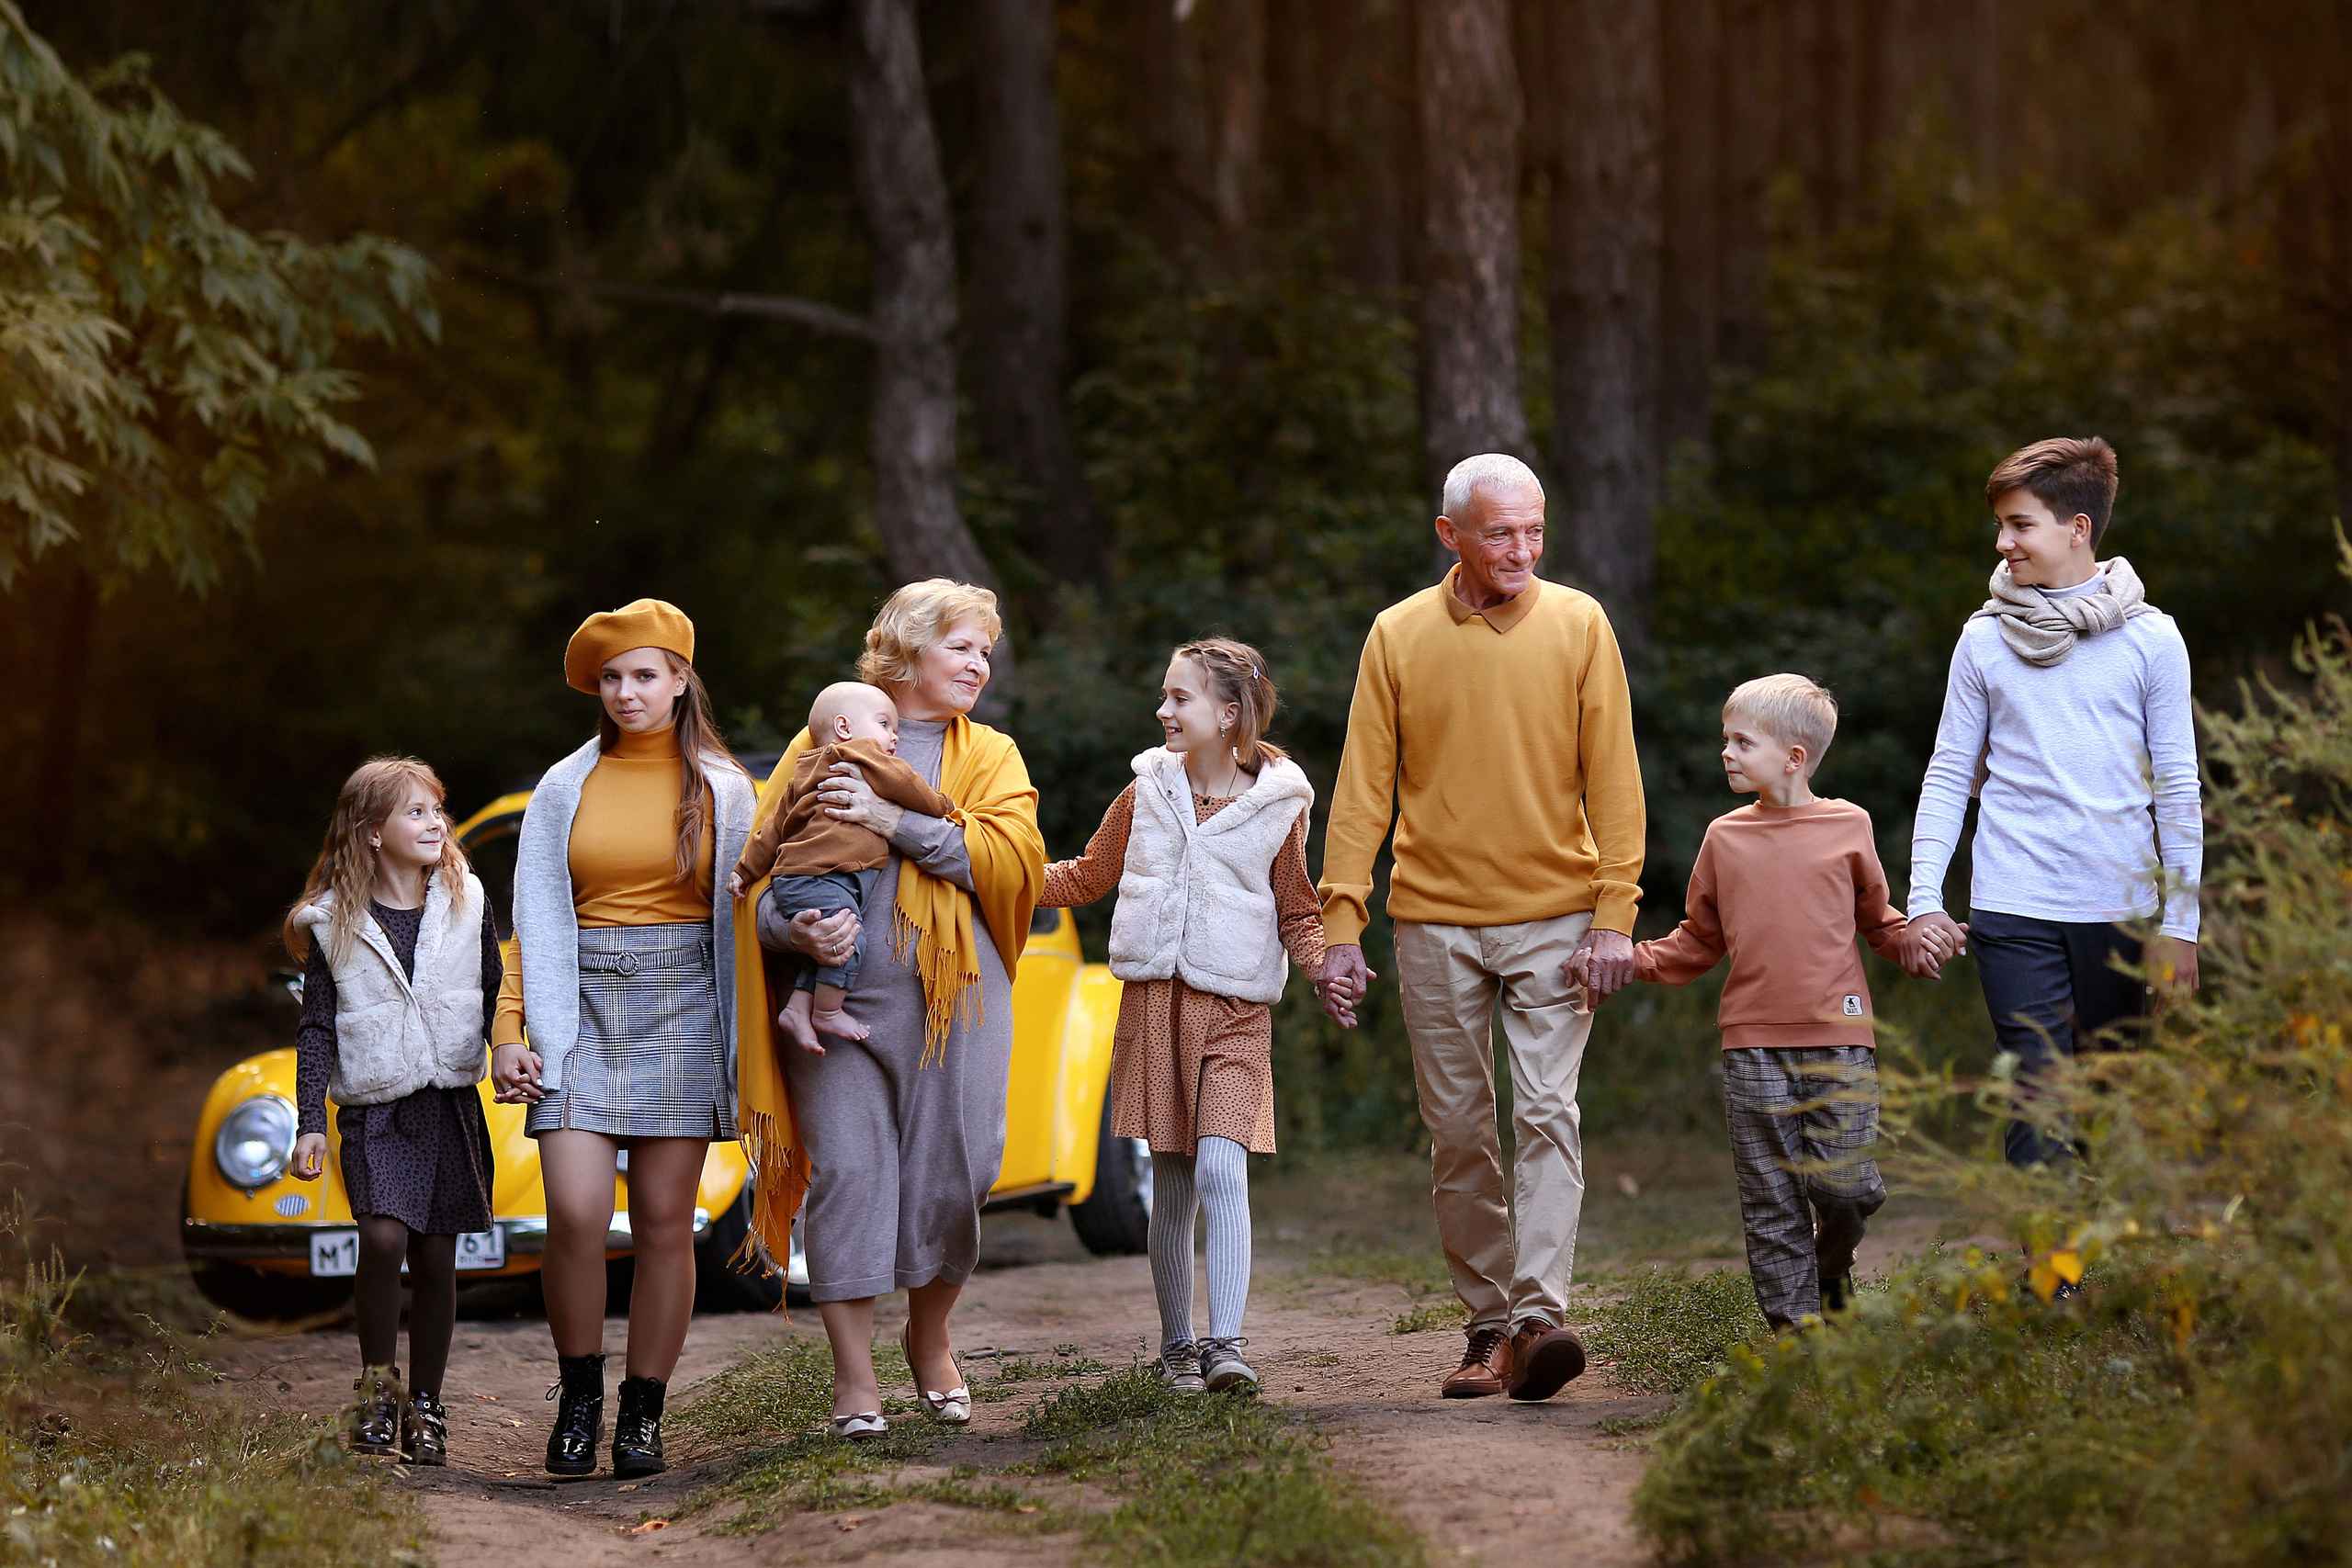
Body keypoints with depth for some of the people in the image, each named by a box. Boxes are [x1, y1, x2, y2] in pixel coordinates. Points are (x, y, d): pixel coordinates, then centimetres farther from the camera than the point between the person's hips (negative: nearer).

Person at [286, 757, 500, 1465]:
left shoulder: (466, 903, 6)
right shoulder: (334, 922, 0)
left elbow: (496, 998, 14)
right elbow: (318, 1028, 2)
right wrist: (310, 1123, -3)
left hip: (450, 1103, 2)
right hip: (373, 1110, -2)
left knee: (436, 1257, 4)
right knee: (383, 1236, -21)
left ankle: (425, 1406, 16)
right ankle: (377, 1384, -2)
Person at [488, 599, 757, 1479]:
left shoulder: (723, 788, 7)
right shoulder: (565, 788, 9)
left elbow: (743, 917, 7)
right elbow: (534, 922, 9)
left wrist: (749, 1039, 1)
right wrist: (510, 1030, -1)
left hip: (681, 1008, 0)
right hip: (582, 1007, 0)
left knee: (664, 1221, -2)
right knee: (575, 1211, -13)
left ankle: (642, 1416, 7)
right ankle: (578, 1398, 4)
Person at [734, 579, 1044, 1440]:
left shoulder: (990, 757, 14)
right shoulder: (821, 745, 11)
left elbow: (1012, 856, -4)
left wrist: (894, 820, -14)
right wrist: (794, 928, -15)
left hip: (952, 998, 1)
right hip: (835, 993, -1)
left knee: (951, 1174, 0)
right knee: (847, 1172, -7)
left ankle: (930, 1338, 26)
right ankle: (854, 1379, -1)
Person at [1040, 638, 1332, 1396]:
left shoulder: (1275, 809, 0)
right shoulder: (1146, 796, 9)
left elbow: (1298, 915, 6)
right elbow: (1088, 876, 21)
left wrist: (1323, 963, -14)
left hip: (1234, 1012, -3)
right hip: (1154, 1003, 3)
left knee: (1221, 1169, -18)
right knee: (1171, 1186, 5)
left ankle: (1226, 1343, -17)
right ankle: (1177, 1346, 14)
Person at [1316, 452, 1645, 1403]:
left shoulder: (1578, 625, 0)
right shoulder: (1398, 636, 2)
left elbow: (1612, 778, -1)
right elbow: (1362, 788, 1)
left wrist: (1614, 914, -9)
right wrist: (1342, 925, -6)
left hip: (1555, 915, -1)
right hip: (1436, 922, 1)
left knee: (1547, 1115, -12)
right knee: (1458, 1134, 4)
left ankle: (1540, 1318, -20)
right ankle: (1488, 1327, 11)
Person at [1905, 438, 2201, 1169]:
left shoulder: (2150, 639, 3)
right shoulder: (1985, 640, 5)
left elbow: (2178, 789, 5)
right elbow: (1948, 778, 9)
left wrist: (2180, 924, 2)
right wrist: (1924, 900, 0)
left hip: (2119, 913, 1)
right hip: (2013, 913, -1)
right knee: (2039, 1102, -10)